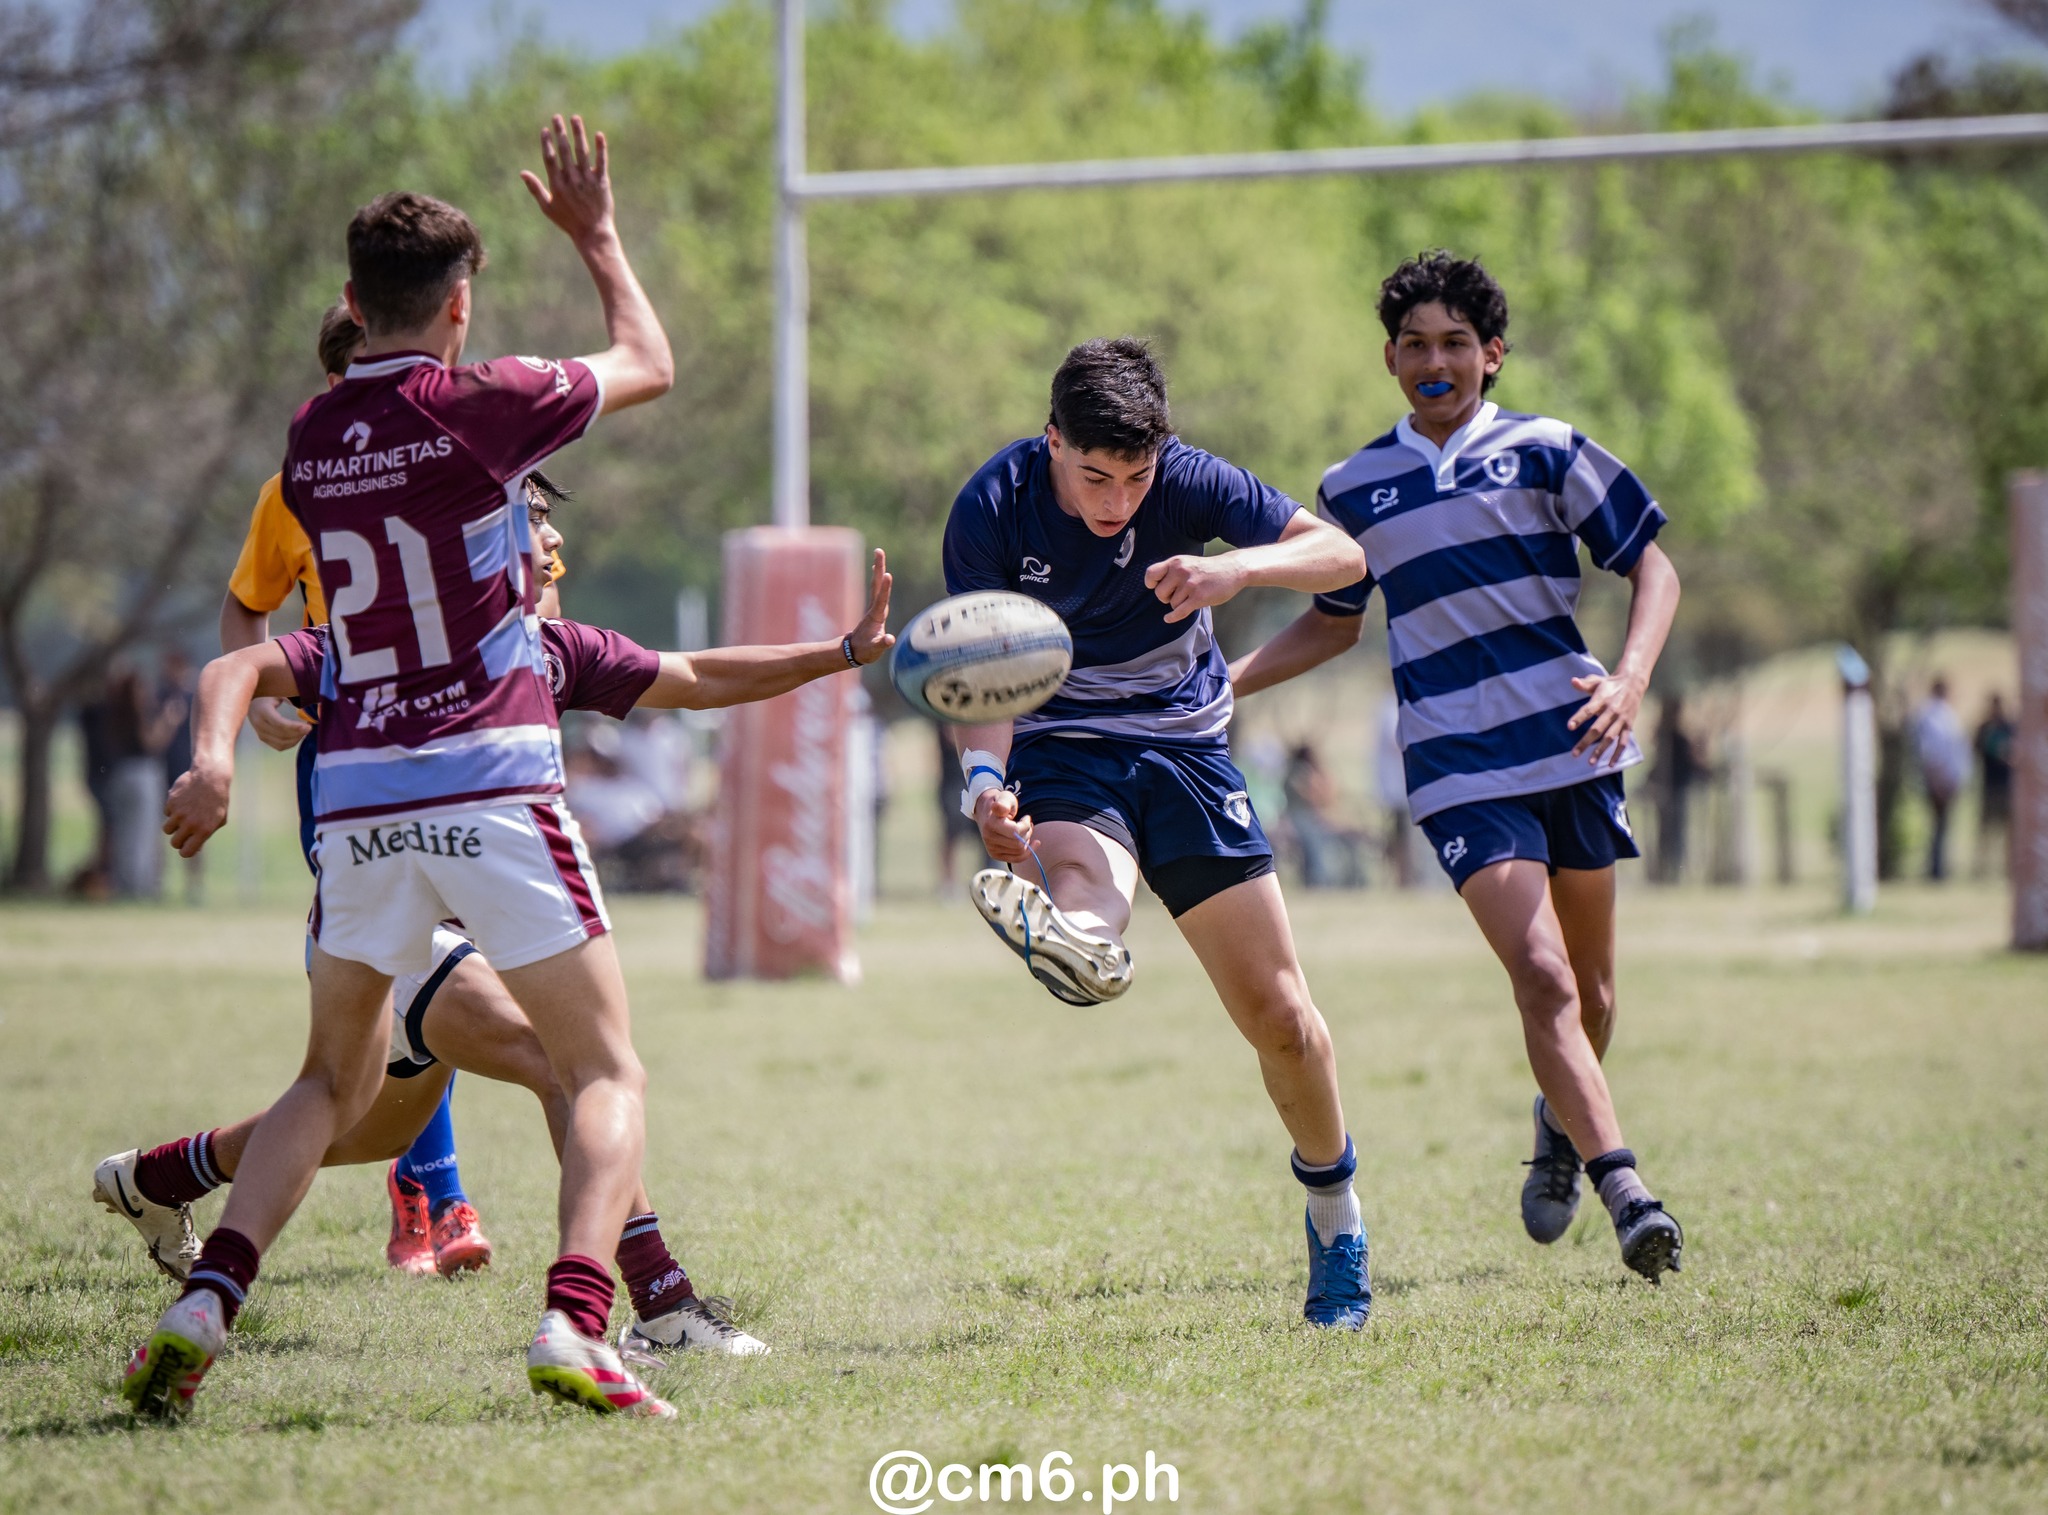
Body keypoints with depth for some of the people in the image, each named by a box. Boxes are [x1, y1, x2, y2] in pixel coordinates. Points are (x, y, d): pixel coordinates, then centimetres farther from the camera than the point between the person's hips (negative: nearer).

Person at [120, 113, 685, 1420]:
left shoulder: (310, 440, 9)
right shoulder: (479, 403, -7)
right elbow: (651, 365, 11)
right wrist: (597, 234, 23)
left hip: (358, 799, 5)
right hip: (492, 787, -5)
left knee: (335, 1085, 19)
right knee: (608, 1075, 2)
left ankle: (205, 1305, -1)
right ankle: (575, 1323, -19)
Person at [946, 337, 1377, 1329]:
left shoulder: (1189, 482, -14)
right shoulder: (992, 509, -16)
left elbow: (1340, 553, -15)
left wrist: (1239, 567, -36)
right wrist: (985, 781, -34)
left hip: (1184, 743, 0)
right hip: (1062, 747, 0)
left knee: (1279, 1014, 2)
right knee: (1085, 931, -39)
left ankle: (1335, 1219, 21)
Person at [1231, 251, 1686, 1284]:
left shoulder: (1543, 451, 5)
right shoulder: (1356, 487, 12)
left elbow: (1650, 567, 5)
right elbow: (1333, 624, 25)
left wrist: (1630, 679, -12)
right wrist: (1221, 680, 13)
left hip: (1573, 746, 0)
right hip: (1460, 766, 0)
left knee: (1586, 983, 10)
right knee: (1542, 977, -17)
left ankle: (1561, 1123, 41)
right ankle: (1623, 1187, -26)